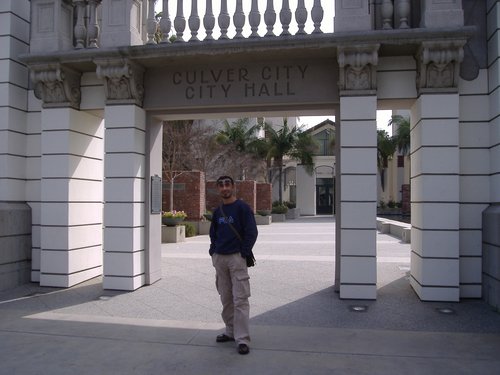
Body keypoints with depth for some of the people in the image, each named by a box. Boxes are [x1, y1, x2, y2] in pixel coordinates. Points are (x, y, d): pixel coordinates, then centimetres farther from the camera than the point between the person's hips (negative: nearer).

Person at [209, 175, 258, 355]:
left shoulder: (242, 207, -6)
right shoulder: (217, 211, 13)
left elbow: (252, 232, -9)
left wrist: (243, 253, -12)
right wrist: (213, 251, 10)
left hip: (237, 257, -6)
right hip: (219, 259, 7)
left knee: (240, 299, -7)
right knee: (225, 298, 14)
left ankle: (242, 339, -2)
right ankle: (231, 331, 27)